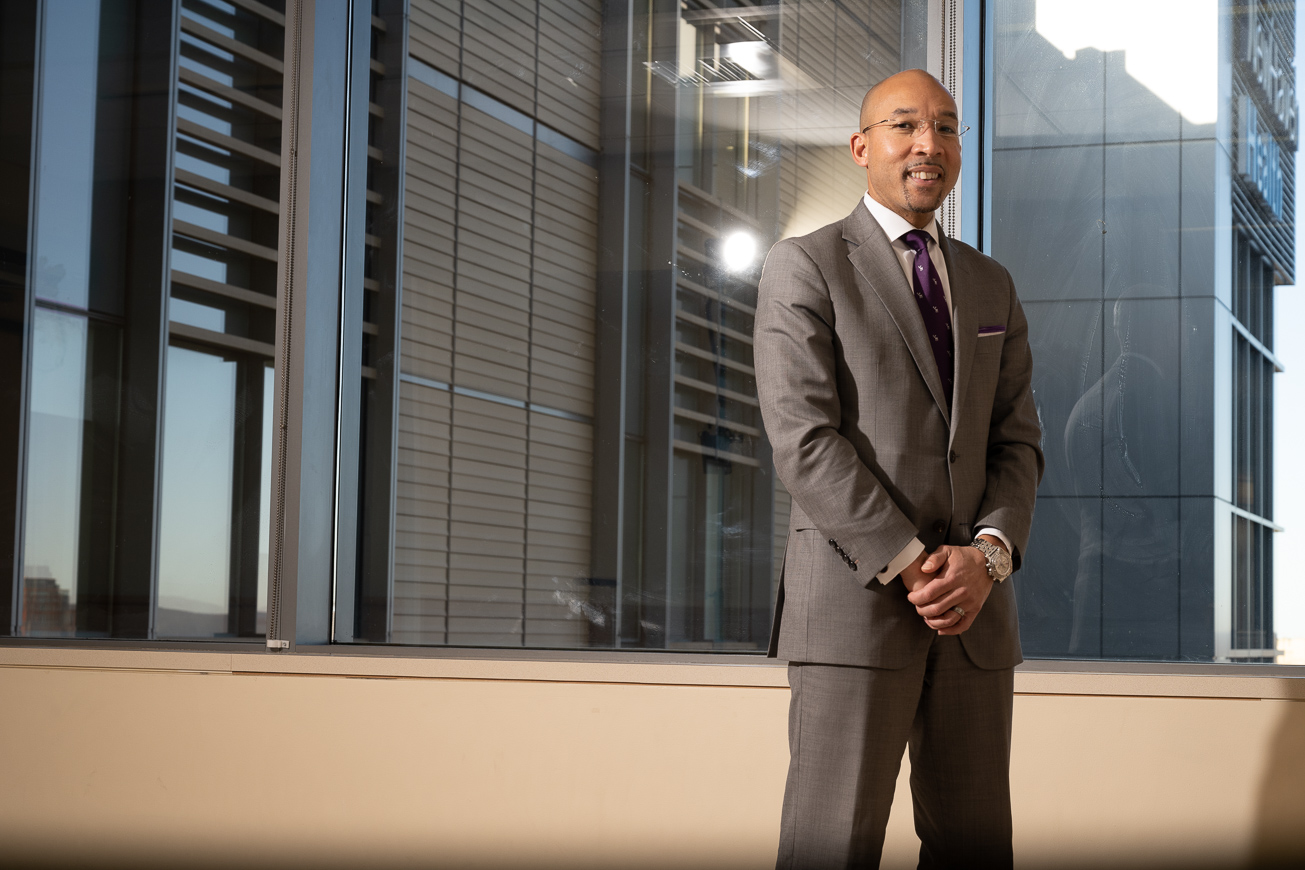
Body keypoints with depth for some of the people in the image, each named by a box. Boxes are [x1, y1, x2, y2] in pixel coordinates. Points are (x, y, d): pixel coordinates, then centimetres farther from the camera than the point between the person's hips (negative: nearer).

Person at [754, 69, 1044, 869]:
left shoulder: (991, 286, 18)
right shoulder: (805, 268, 0)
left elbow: (1017, 445, 11)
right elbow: (804, 440, -11)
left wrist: (986, 558, -9)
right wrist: (912, 566, -16)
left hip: (973, 609, 6)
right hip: (854, 597, -6)